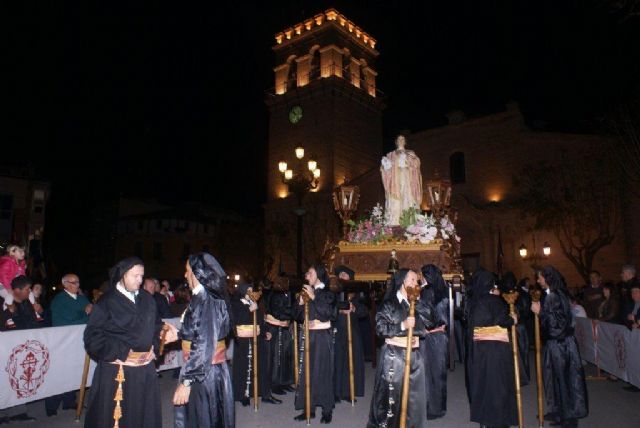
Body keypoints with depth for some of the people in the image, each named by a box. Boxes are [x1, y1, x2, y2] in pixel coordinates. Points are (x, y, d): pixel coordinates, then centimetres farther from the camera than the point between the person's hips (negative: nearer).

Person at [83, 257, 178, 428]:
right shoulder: (106, 302, -8)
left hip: (146, 368, 5)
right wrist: (122, 353, -13)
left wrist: (154, 347, -1)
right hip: (117, 370, -4)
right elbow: (93, 336, -12)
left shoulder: (147, 300, 8)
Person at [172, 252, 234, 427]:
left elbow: (203, 346, -22)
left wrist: (186, 382, -20)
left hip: (203, 373, -8)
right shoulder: (216, 298, 6)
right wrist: (179, 334, 20)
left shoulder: (202, 300, -20)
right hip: (217, 369, 8)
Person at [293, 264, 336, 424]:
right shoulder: (305, 292, 10)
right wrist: (300, 303, -8)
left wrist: (314, 297, -21)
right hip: (307, 336, 5)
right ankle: (309, 408, 15)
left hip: (322, 337, -4)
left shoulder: (327, 293, -3)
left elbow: (329, 312, -19)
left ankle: (327, 410, 10)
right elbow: (297, 316, 9)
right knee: (306, 371, 4)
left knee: (323, 372, -1)